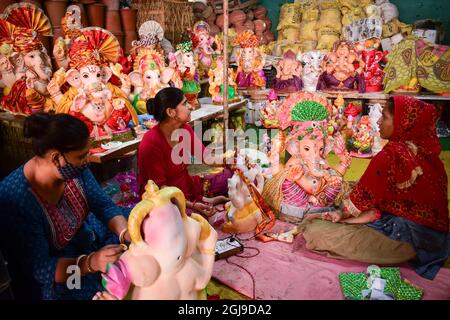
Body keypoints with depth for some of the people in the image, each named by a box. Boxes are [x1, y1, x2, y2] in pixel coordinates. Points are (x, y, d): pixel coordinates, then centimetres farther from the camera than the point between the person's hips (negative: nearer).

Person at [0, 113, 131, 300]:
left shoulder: (73, 167, -14)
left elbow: (104, 205, -9)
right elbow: (39, 269, -28)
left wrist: (126, 233, -28)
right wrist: (91, 263, -43)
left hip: (87, 239, 7)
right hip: (52, 278, -6)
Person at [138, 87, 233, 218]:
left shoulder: (185, 129, -5)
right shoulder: (151, 143, -24)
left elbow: (206, 155, 0)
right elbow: (160, 187, -20)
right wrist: (191, 205, -27)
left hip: (189, 185, 7)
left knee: (233, 175, 3)